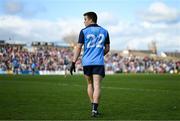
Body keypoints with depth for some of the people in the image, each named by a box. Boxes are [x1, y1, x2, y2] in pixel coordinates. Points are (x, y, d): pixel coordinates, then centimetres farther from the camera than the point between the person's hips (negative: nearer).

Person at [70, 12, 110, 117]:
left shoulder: (84, 31, 1)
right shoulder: (104, 31, 10)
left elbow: (78, 48, -4)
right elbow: (107, 49, 13)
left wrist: (73, 63, -4)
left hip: (86, 62, 0)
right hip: (99, 63, 0)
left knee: (90, 84, 17)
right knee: (97, 86, -5)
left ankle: (93, 107, 21)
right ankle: (94, 109, -17)